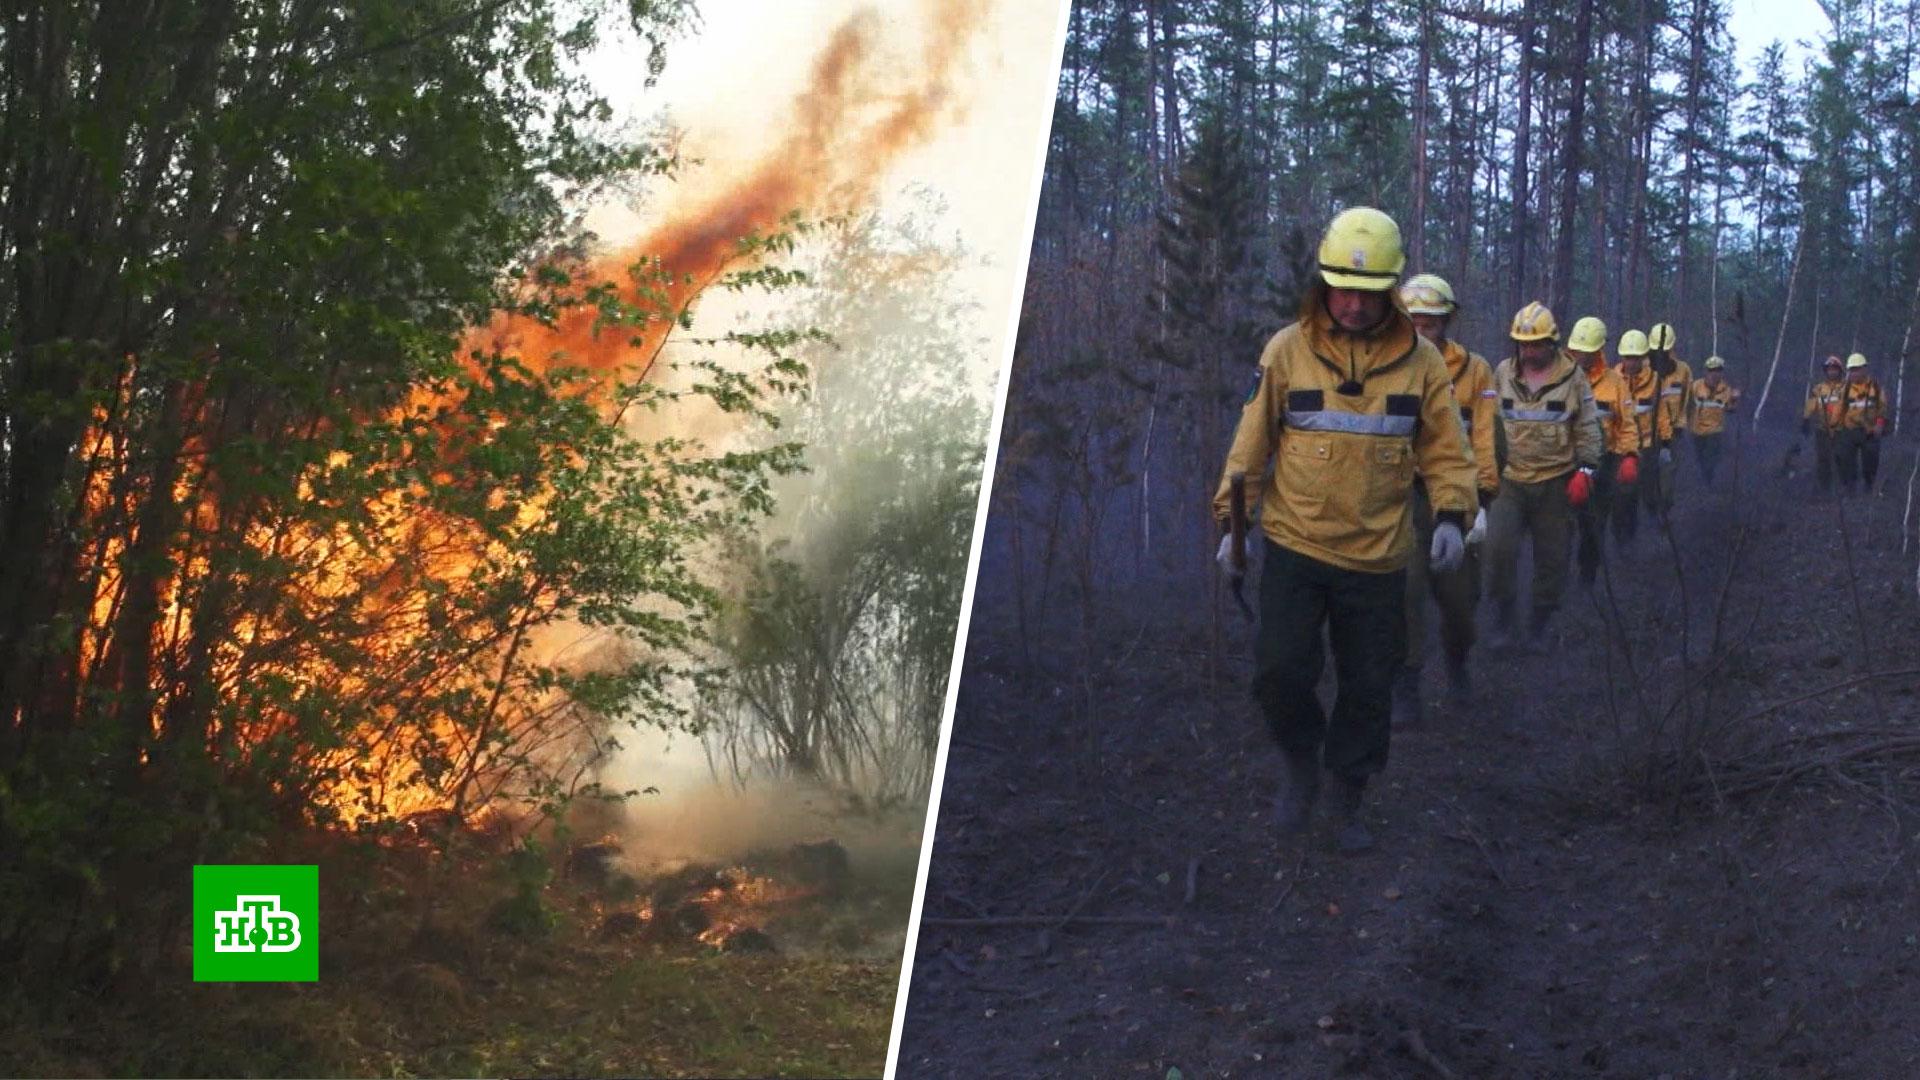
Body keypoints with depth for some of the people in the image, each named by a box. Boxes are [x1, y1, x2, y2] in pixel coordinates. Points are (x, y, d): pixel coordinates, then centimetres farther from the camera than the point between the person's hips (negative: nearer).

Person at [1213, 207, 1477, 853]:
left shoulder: (1421, 362, 0)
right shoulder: (1286, 351, -3)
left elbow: (1446, 452, 3)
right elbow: (1251, 443, 3)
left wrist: (1451, 517, -11)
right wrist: (1232, 521, 2)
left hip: (1379, 559, 1)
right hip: (1293, 549, -1)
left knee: (1368, 690, 8)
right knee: (1279, 673, -6)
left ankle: (1348, 799, 27)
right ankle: (1302, 764, 23)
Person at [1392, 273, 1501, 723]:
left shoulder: (1474, 370, 0)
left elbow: (1485, 440, -3)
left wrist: (1481, 502, -10)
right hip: (1404, 494, -1)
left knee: (1459, 594, 10)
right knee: (1405, 589, -12)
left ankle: (1456, 664, 39)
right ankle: (1405, 690, -3)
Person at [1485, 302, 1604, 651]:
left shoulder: (1572, 378, -1)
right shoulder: (1502, 374, 4)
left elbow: (1588, 429, 2)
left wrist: (1585, 470, -6)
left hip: (1555, 483, 0)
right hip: (1510, 479, 1)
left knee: (1551, 559, 6)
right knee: (1499, 549, -15)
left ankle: (1538, 628, 20)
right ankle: (1503, 619, 1)